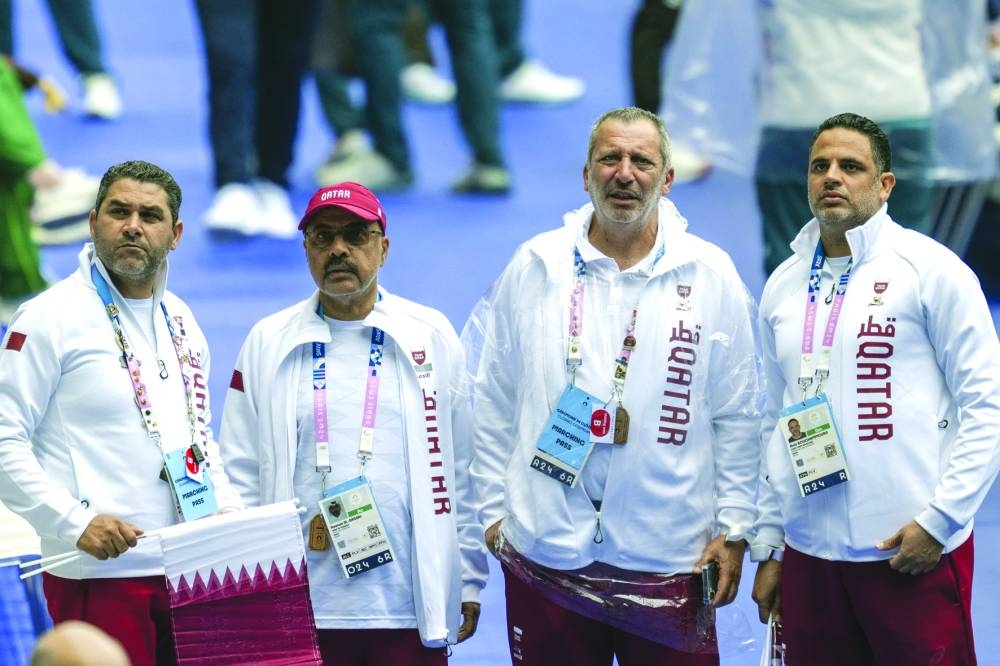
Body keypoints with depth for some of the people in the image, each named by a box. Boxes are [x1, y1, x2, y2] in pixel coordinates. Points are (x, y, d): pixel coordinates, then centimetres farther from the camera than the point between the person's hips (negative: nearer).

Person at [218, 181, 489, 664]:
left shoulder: (432, 337, 8)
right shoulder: (267, 344, 8)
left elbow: (459, 473, 8)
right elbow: (241, 478, 7)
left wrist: (469, 582, 5)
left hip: (411, 606, 0)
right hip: (302, 610, 0)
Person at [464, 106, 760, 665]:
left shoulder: (710, 277, 3)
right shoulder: (535, 268, 4)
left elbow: (737, 416, 6)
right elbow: (492, 404, 9)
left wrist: (735, 528, 2)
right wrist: (492, 510, 6)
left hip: (670, 554, -1)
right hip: (546, 551, 1)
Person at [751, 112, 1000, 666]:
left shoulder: (929, 268, -3)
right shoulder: (783, 287, 13)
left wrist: (940, 520, -13)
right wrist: (768, 547, 15)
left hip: (913, 555, -5)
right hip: (809, 553, 5)